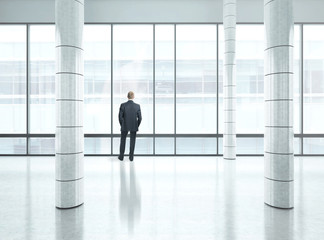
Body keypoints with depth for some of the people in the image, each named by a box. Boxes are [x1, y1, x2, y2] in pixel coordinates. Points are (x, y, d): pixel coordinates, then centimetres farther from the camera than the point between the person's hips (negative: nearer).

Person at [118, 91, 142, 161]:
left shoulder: (123, 105, -11)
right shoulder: (137, 106, -9)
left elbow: (120, 116, -8)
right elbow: (139, 118, -7)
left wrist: (122, 125, 6)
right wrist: (137, 126, 7)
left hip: (125, 126, 0)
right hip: (134, 126, 0)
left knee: (123, 141, 15)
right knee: (132, 141, 10)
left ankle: (121, 156, 21)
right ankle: (131, 157, 14)